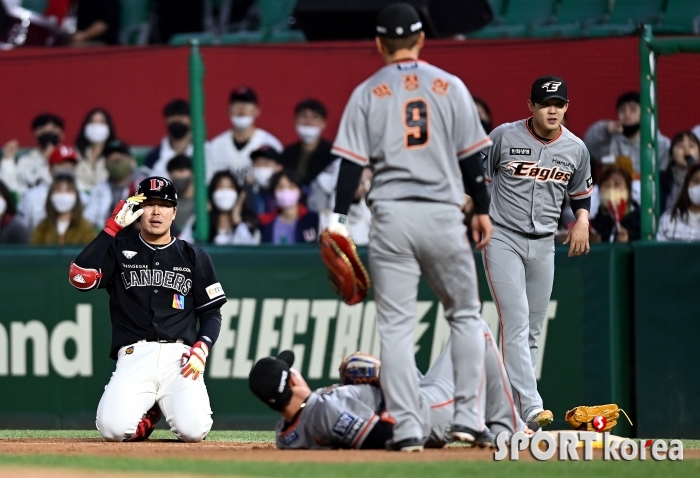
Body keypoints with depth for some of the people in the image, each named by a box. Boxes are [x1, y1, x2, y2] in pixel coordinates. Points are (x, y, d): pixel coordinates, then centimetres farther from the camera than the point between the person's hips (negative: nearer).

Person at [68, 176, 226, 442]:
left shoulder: (194, 257, 15)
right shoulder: (118, 250, 11)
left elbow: (211, 312, 15)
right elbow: (80, 278, -8)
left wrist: (201, 348, -6)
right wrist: (112, 228, -8)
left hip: (179, 357, 1)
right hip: (135, 357, -1)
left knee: (193, 430, -25)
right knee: (113, 428, -27)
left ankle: (170, 404, 13)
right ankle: (149, 410, 10)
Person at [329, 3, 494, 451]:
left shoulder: (368, 94, 3)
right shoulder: (449, 87, 4)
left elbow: (353, 161, -3)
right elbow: (471, 156, 4)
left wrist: (339, 220, -2)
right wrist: (482, 209, 13)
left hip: (392, 216, -1)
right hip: (443, 214, 1)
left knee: (396, 325, 1)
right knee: (466, 315, 14)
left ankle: (407, 428, -6)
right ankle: (469, 418, 6)